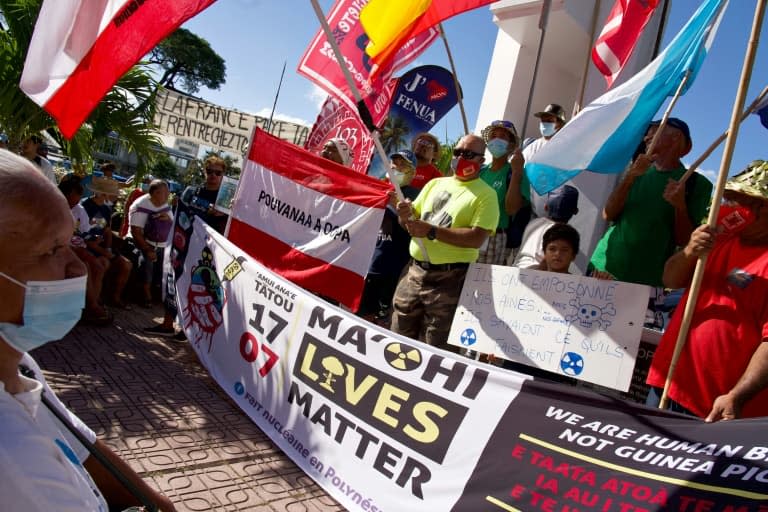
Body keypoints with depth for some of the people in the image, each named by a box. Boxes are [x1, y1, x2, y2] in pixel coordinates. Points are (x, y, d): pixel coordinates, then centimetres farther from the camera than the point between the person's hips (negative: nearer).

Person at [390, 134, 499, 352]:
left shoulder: (485, 194, -4)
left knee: (437, 350, 2)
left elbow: (477, 238, -16)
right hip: (415, 271, 6)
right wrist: (405, 215, -9)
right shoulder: (435, 184, 15)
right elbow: (412, 221, 16)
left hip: (449, 279, -5)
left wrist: (431, 231, -20)